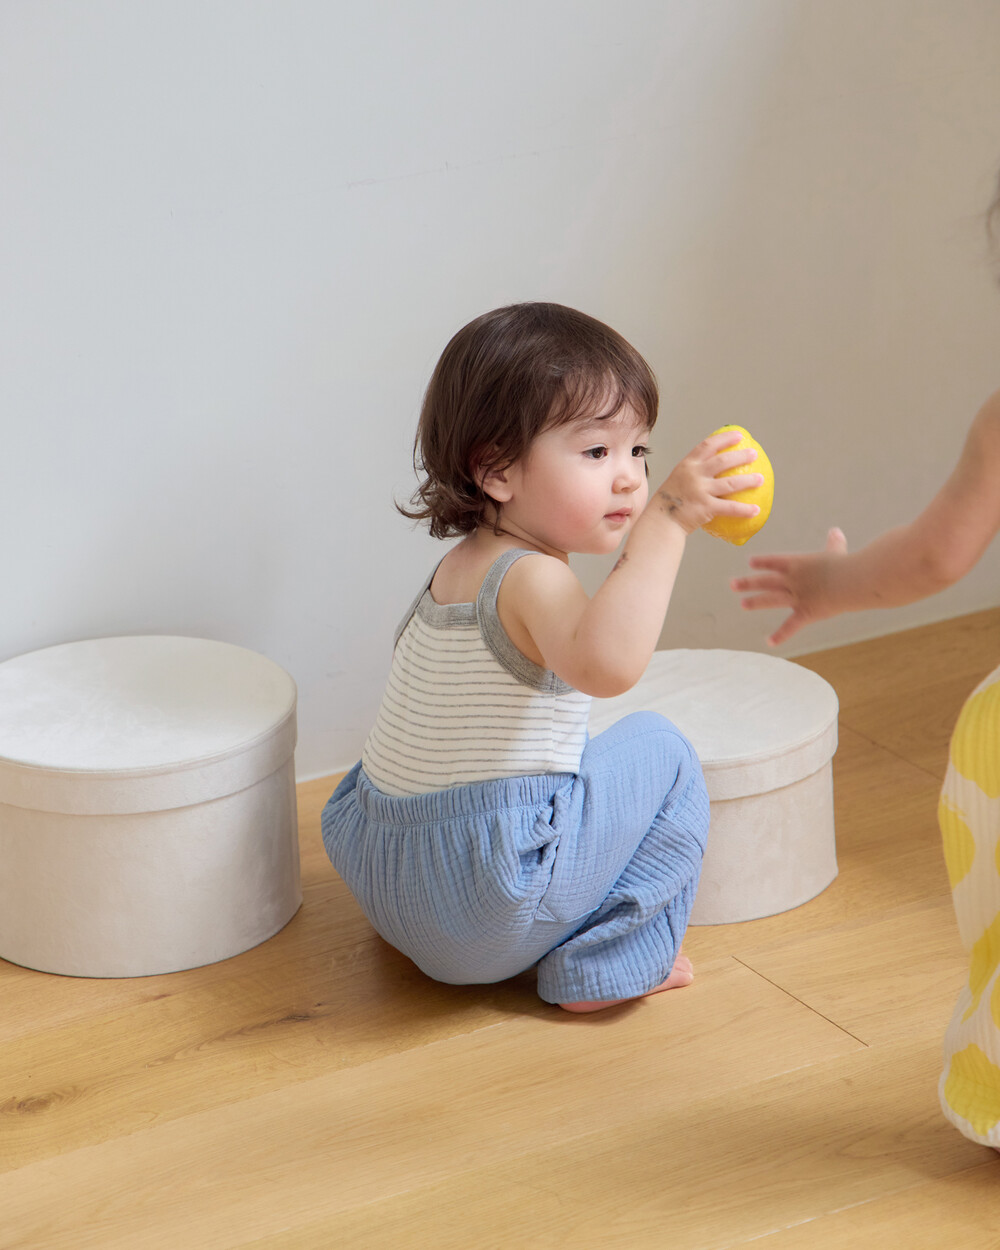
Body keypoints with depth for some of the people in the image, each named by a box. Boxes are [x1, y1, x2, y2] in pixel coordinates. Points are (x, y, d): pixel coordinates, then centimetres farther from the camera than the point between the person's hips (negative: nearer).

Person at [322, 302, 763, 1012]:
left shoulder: (464, 565, 11)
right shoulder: (530, 579, -20)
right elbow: (605, 663, -42)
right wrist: (668, 520, -41)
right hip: (485, 908, -10)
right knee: (660, 754, 2)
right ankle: (607, 966, 4)